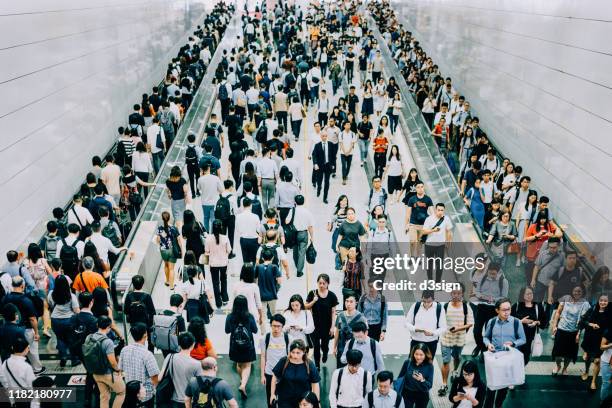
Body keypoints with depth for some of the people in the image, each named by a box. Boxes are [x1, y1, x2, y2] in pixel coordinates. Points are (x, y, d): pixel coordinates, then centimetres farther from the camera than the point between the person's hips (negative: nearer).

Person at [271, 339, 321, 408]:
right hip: (284, 400, 0)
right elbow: (275, 377, 1)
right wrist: (272, 394, 4)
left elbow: (315, 384, -4)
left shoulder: (309, 365, -12)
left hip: (303, 401, 0)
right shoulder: (283, 362, -12)